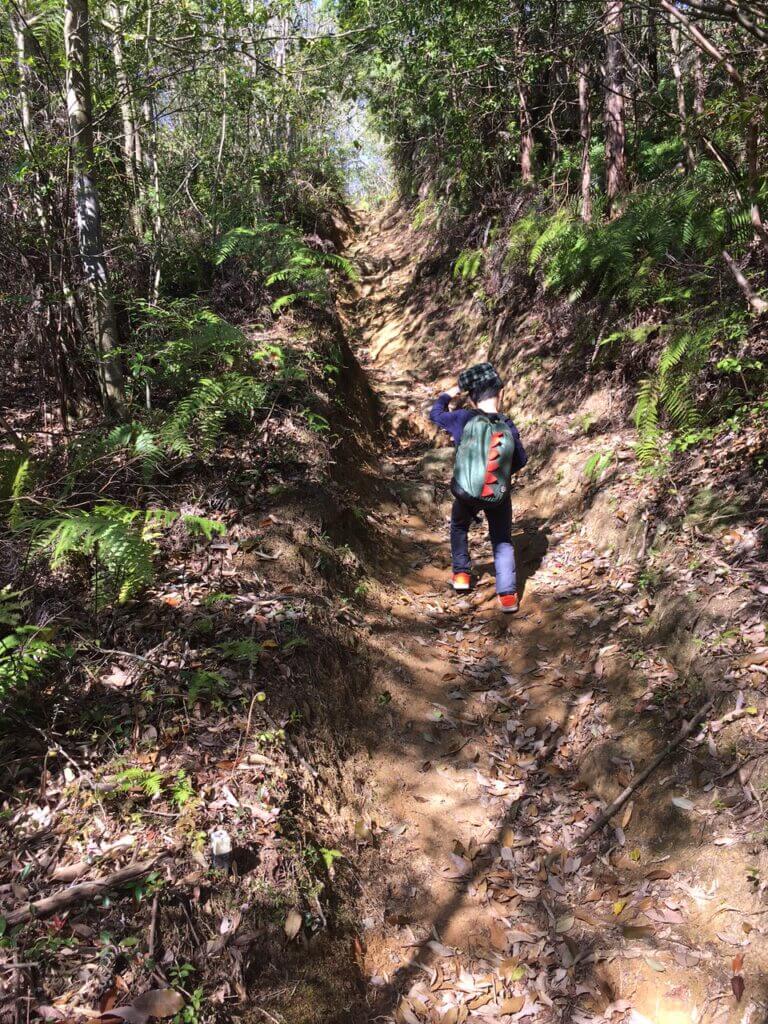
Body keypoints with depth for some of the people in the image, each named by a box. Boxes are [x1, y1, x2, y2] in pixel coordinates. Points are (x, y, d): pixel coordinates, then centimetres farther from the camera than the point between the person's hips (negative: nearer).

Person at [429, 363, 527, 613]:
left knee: (459, 527, 30)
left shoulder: (465, 419, -15)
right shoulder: (508, 427, -10)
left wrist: (449, 393, 18)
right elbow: (520, 460, 5)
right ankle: (508, 595, 6)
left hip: (467, 492, 0)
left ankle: (461, 574, 32)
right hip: (499, 495, 0)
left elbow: (435, 414, 2)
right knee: (502, 541, 14)